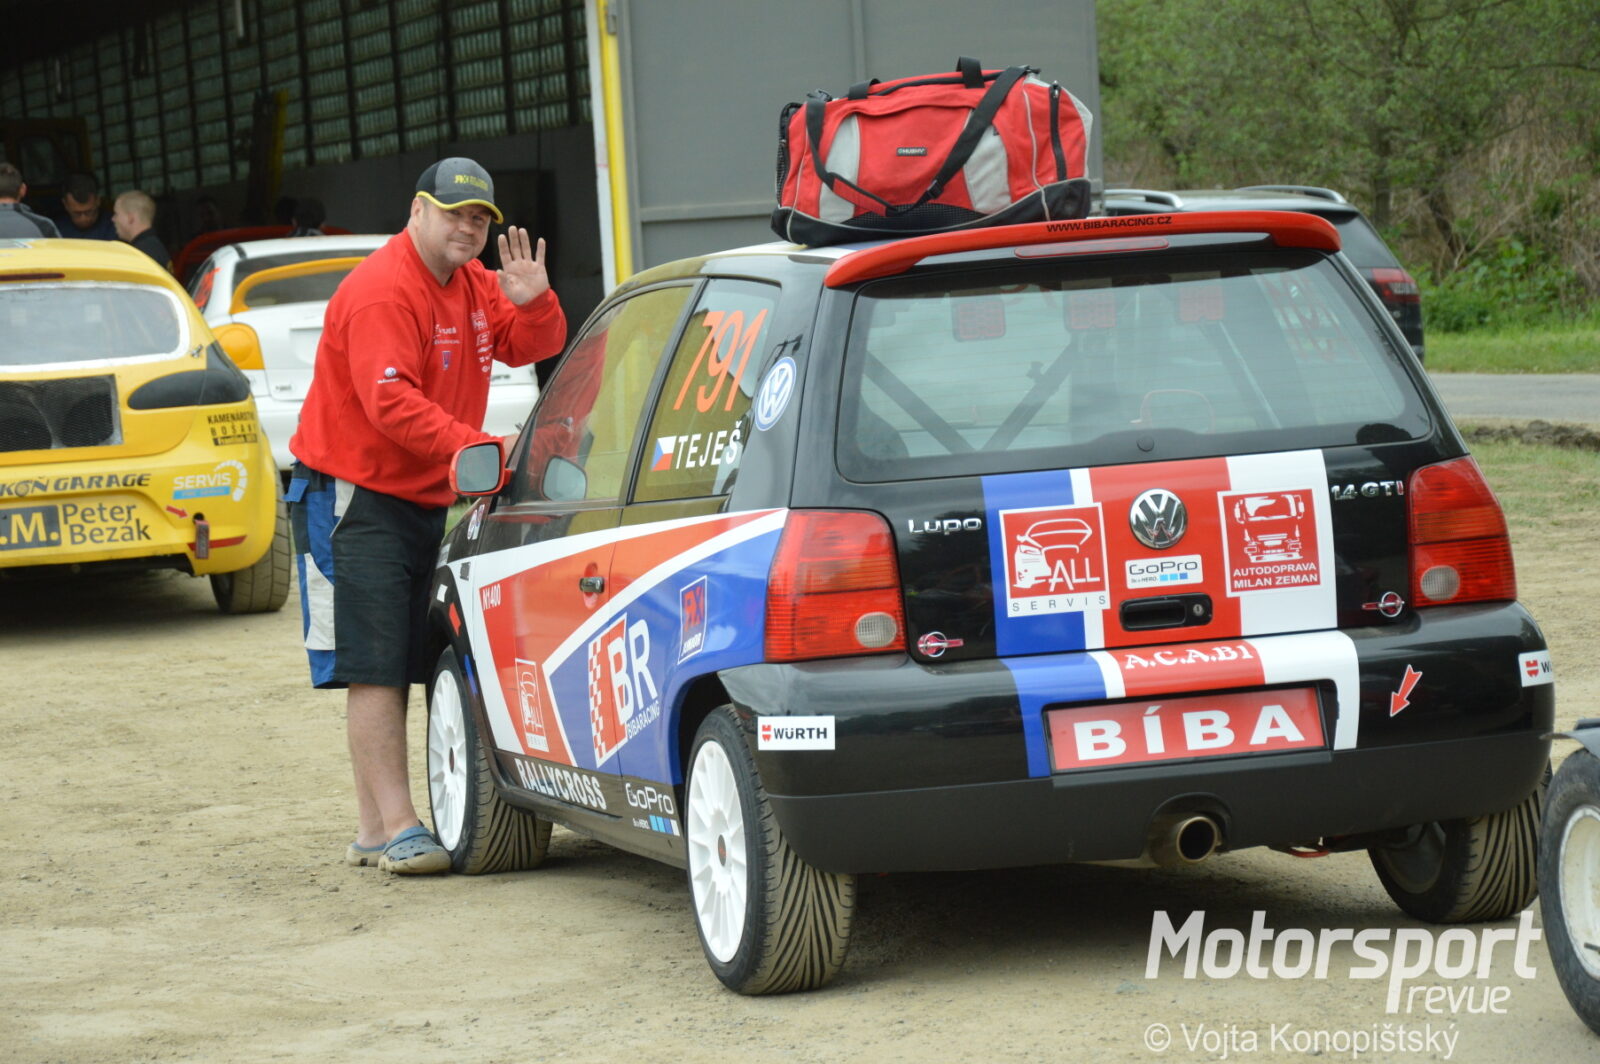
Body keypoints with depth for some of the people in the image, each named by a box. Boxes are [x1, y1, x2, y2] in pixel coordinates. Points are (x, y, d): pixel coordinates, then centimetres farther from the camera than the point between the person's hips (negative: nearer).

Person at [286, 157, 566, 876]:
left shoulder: (472, 285, 11)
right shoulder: (381, 292, -18)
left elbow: (532, 347, 12)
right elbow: (392, 403, -27)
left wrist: (532, 304, -10)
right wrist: (479, 448, -32)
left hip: (425, 500, 9)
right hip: (354, 495, -9)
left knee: (398, 668, 9)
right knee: (373, 668, -10)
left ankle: (374, 830, 14)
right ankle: (397, 829, -13)